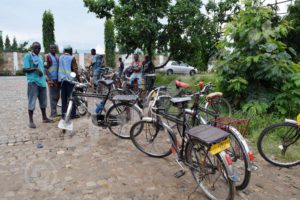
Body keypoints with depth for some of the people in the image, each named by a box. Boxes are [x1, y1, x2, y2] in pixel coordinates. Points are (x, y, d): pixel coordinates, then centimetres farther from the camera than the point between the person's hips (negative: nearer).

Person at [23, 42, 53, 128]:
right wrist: (35, 69, -20)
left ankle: (44, 118, 27)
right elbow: (24, 69, -10)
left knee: (43, 101, 15)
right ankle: (31, 121, 4)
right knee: (32, 102, -4)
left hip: (42, 81, 7)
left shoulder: (40, 57, 17)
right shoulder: (28, 56, -4)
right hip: (33, 82, -7)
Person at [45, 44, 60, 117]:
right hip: (52, 79, -7)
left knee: (57, 96, 13)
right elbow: (46, 68, -12)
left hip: (58, 79, 8)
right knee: (53, 96, -5)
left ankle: (54, 110, 25)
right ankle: (53, 113, 2)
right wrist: (50, 79, -20)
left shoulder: (57, 56, 16)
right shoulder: (48, 56, -7)